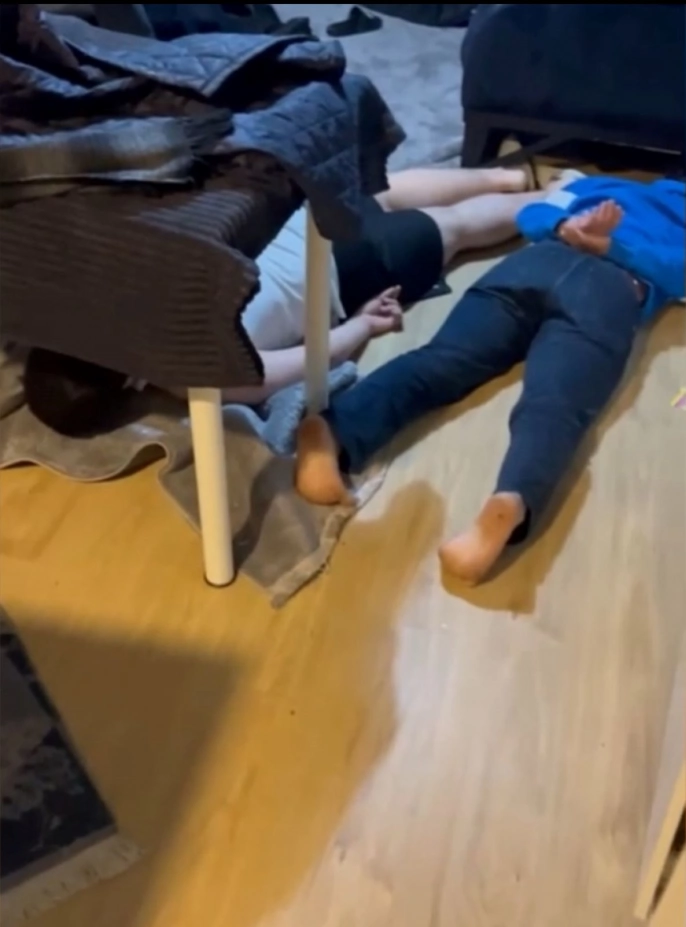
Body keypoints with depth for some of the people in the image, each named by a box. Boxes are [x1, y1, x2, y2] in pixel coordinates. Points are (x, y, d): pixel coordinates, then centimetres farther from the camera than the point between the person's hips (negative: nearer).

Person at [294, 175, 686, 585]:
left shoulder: (595, 184, 42)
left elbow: (531, 215, 27)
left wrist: (566, 228, 11)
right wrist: (609, 245, 10)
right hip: (614, 290, -2)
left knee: (439, 361, -19)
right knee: (554, 404, -28)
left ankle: (333, 431, -45)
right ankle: (514, 502, -58)